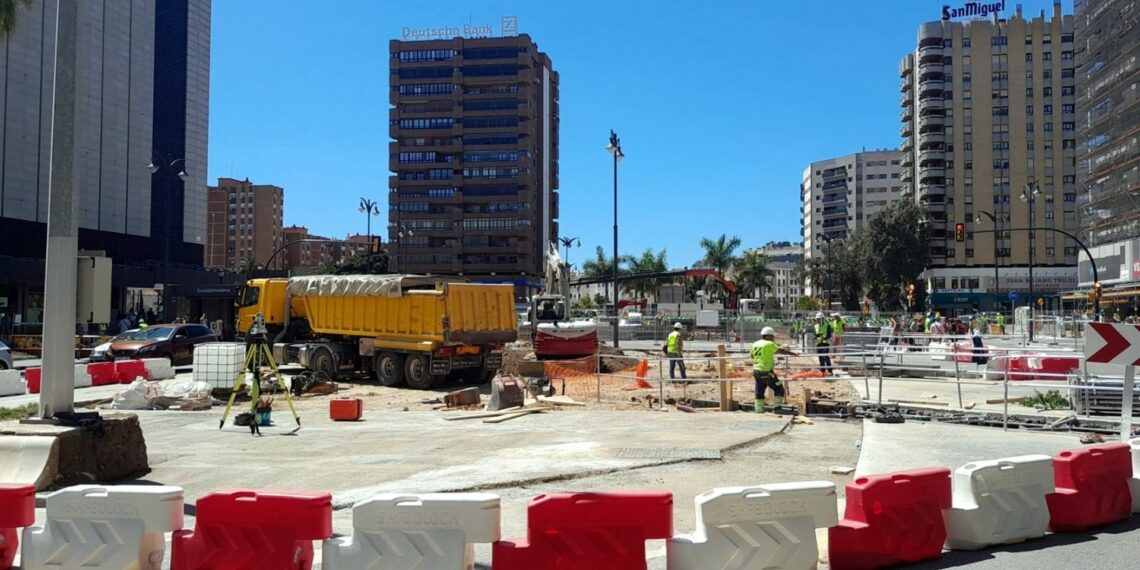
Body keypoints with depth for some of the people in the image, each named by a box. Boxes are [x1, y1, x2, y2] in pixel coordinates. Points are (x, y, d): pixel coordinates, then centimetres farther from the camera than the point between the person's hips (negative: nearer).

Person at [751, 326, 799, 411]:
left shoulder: (755, 344, 10)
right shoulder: (769, 344, -11)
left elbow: (752, 356, 23)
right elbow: (781, 351, -9)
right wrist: (793, 354, 1)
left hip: (756, 371, 8)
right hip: (766, 372, -8)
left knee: (759, 392, 15)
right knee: (779, 390, 2)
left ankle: (759, 410, 17)